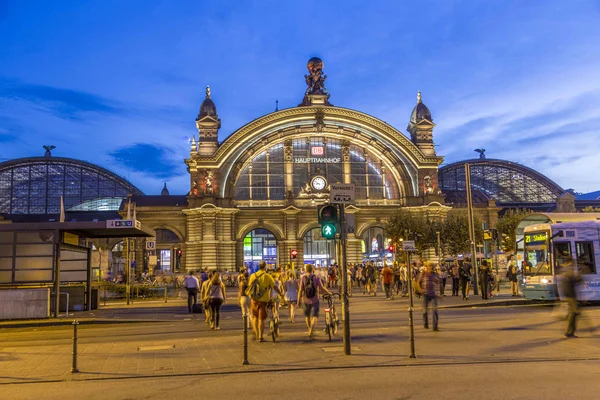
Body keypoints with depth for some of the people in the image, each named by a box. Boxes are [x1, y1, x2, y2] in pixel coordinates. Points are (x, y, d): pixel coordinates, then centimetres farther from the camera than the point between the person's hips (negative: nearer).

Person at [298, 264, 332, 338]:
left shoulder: (303, 278, -5)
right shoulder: (316, 278, -7)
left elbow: (300, 290, -7)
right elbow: (322, 288, -10)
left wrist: (298, 300, -1)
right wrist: (329, 293, 6)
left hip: (306, 300, 2)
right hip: (314, 300, -2)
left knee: (307, 316, 20)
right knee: (315, 316, 2)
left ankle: (310, 330, 32)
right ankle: (311, 331, -20)